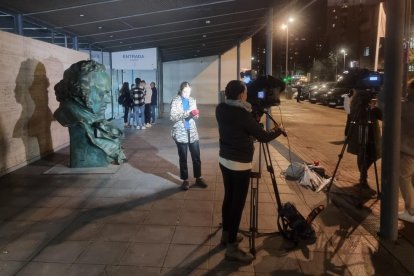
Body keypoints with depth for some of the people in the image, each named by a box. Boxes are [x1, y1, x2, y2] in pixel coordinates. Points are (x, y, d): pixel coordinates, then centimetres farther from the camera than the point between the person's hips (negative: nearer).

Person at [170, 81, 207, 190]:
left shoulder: (192, 100, 7)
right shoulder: (175, 101, -7)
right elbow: (172, 117, -16)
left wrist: (195, 114, -10)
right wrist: (187, 113, -23)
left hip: (192, 132, 4)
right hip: (180, 133, -4)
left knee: (196, 157, 8)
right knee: (183, 158, 7)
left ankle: (198, 178, 23)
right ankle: (185, 180, 20)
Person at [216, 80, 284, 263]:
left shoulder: (220, 109, 0)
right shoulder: (243, 115, -21)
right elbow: (263, 137, -13)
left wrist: (247, 110, 16)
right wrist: (278, 131, 6)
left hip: (224, 159, 8)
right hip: (240, 164, -8)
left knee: (228, 197, 19)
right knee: (238, 203, -1)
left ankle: (226, 234, 34)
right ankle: (231, 248, 6)